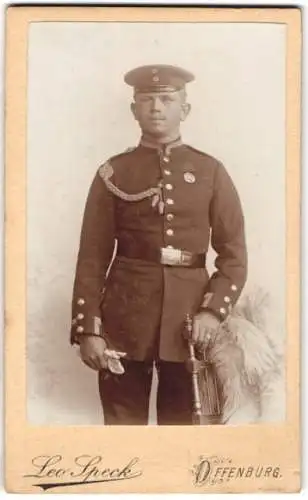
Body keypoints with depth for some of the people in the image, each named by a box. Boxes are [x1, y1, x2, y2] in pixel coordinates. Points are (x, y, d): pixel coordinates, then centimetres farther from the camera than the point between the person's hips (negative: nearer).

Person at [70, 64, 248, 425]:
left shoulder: (211, 171, 5)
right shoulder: (113, 173, 4)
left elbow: (234, 254, 2)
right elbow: (92, 257, 1)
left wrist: (213, 310, -12)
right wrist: (88, 329, -6)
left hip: (190, 315, 1)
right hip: (125, 316, 0)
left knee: (183, 420, 11)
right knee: (123, 420, 7)